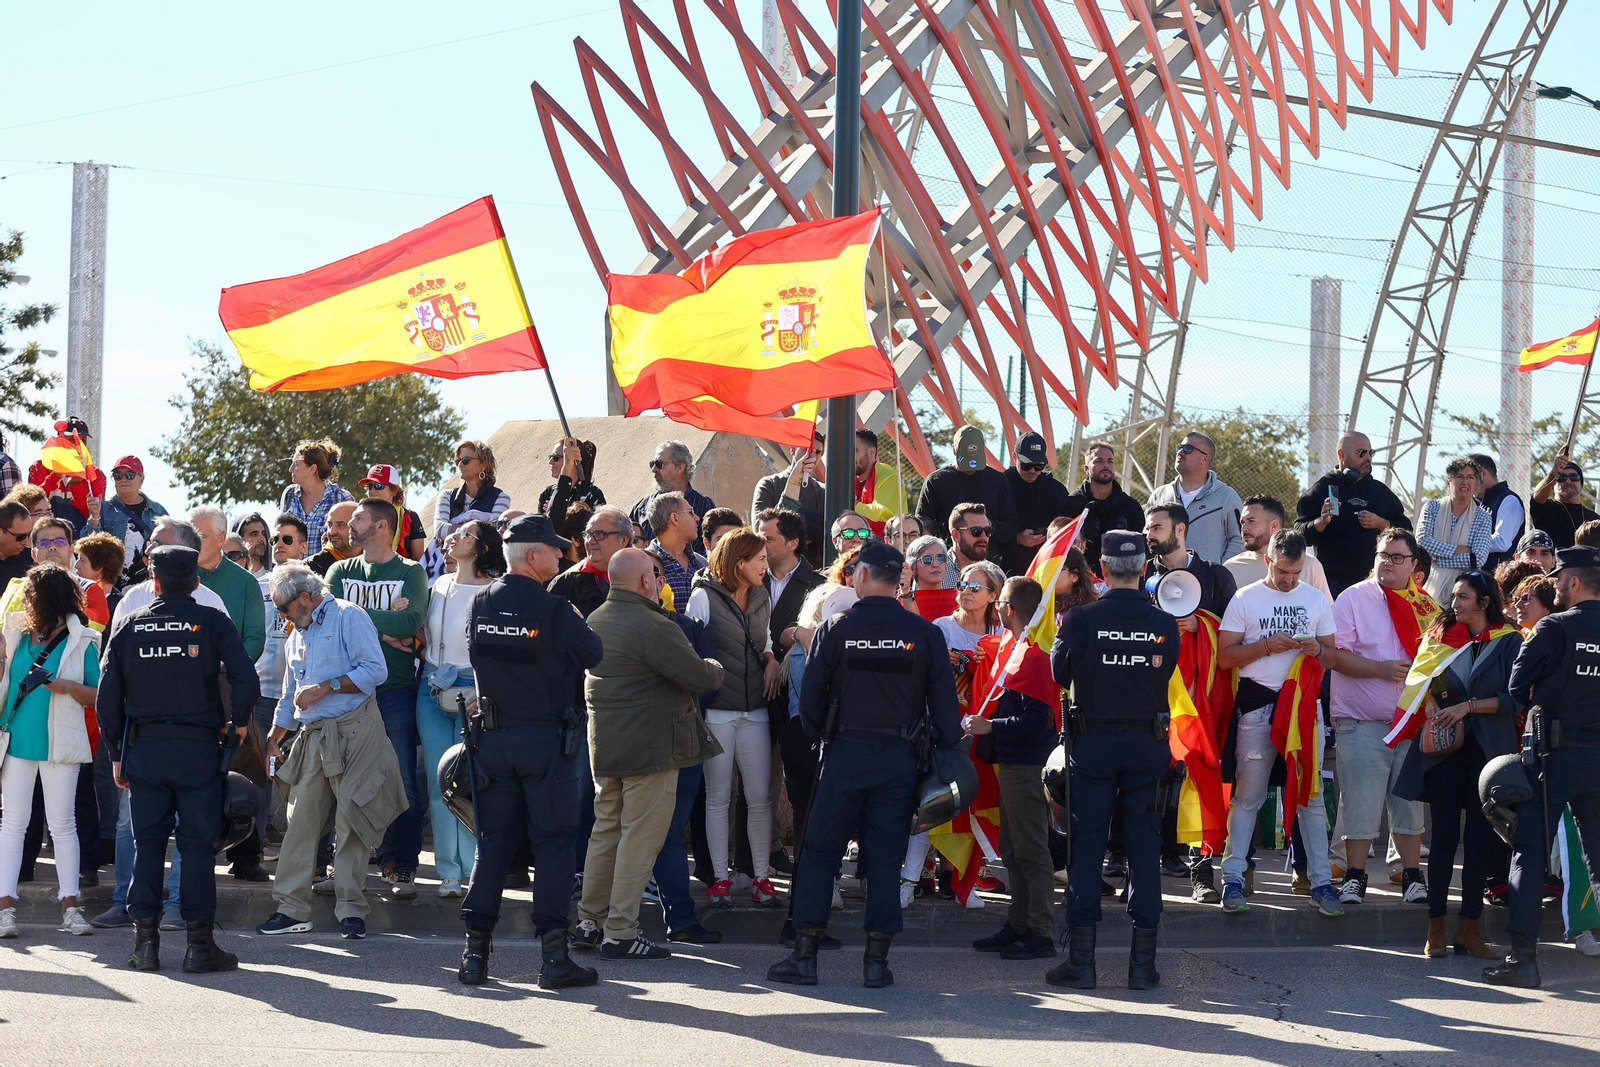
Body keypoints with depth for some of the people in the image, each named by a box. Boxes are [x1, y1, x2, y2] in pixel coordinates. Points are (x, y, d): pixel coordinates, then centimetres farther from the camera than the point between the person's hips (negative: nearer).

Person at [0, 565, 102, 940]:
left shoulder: (81, 642, 0)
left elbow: (100, 696, 0)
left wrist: (70, 687, -16)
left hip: (59, 745, -3)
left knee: (62, 824, 2)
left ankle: (70, 907, 6)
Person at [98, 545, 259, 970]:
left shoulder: (128, 626, 4)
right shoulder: (213, 622, -3)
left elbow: (107, 697, 4)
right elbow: (246, 680, -14)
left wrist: (117, 753, 12)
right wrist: (238, 722, 4)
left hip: (143, 748, 2)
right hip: (198, 748, -2)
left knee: (147, 843, 8)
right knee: (197, 844, 2)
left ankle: (145, 940, 6)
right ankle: (199, 943, 1)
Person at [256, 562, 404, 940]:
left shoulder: (347, 617, -3)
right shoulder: (296, 637, 22)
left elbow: (375, 670, -14)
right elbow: (290, 697, 30)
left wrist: (324, 687, -13)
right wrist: (272, 740, 24)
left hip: (354, 733, -7)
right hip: (313, 738, 7)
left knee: (351, 823, -6)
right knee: (300, 821, 2)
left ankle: (351, 909, 0)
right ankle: (292, 908, 5)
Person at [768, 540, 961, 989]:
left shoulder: (835, 629, -5)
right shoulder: (924, 633, -2)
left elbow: (810, 695, 0)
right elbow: (943, 700, 0)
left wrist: (817, 737, 16)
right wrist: (946, 747, 11)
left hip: (846, 754, -1)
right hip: (900, 758, 2)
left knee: (819, 852, 6)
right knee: (885, 857, 6)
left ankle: (805, 955, 4)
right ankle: (877, 959, 4)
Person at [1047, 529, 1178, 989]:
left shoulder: (1082, 619, -10)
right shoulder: (1164, 623, -4)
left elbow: (1061, 672, 2)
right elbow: (1166, 676, 8)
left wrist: (1061, 631, 18)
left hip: (1094, 743, -1)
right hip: (1148, 742, 1)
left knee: (1087, 846, 4)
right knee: (1144, 847, 6)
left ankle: (1081, 959, 3)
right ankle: (1143, 961, 6)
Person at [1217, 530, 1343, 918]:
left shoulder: (1316, 598, 11)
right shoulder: (1245, 599, 3)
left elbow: (1333, 652, 13)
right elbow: (1224, 656, -1)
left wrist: (1318, 649, -9)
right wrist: (1266, 645, -14)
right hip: (1258, 703, -2)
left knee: (1310, 794, 2)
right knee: (1248, 795, -1)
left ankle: (1321, 881, 4)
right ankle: (1232, 879, 2)